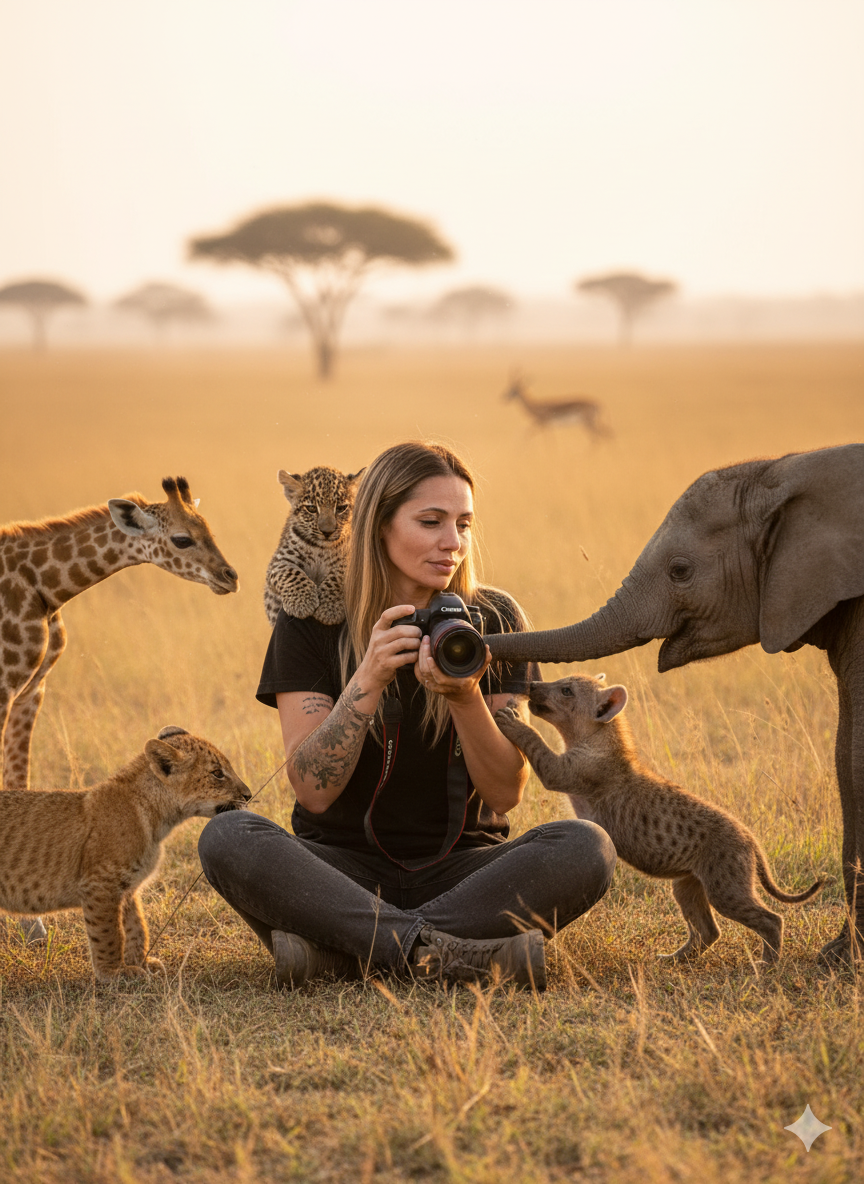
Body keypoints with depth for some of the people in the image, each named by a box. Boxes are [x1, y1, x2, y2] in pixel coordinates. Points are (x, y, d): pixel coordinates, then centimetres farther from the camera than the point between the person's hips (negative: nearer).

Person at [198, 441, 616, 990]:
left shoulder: (494, 620, 1)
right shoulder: (313, 622, -3)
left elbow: (507, 792, -5)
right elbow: (314, 790, -13)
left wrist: (466, 697, -22)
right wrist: (368, 680, -25)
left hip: (461, 869, 1)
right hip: (344, 870, -1)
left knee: (586, 847, -27)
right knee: (227, 837, -29)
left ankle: (332, 949, -29)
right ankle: (447, 953, -35)